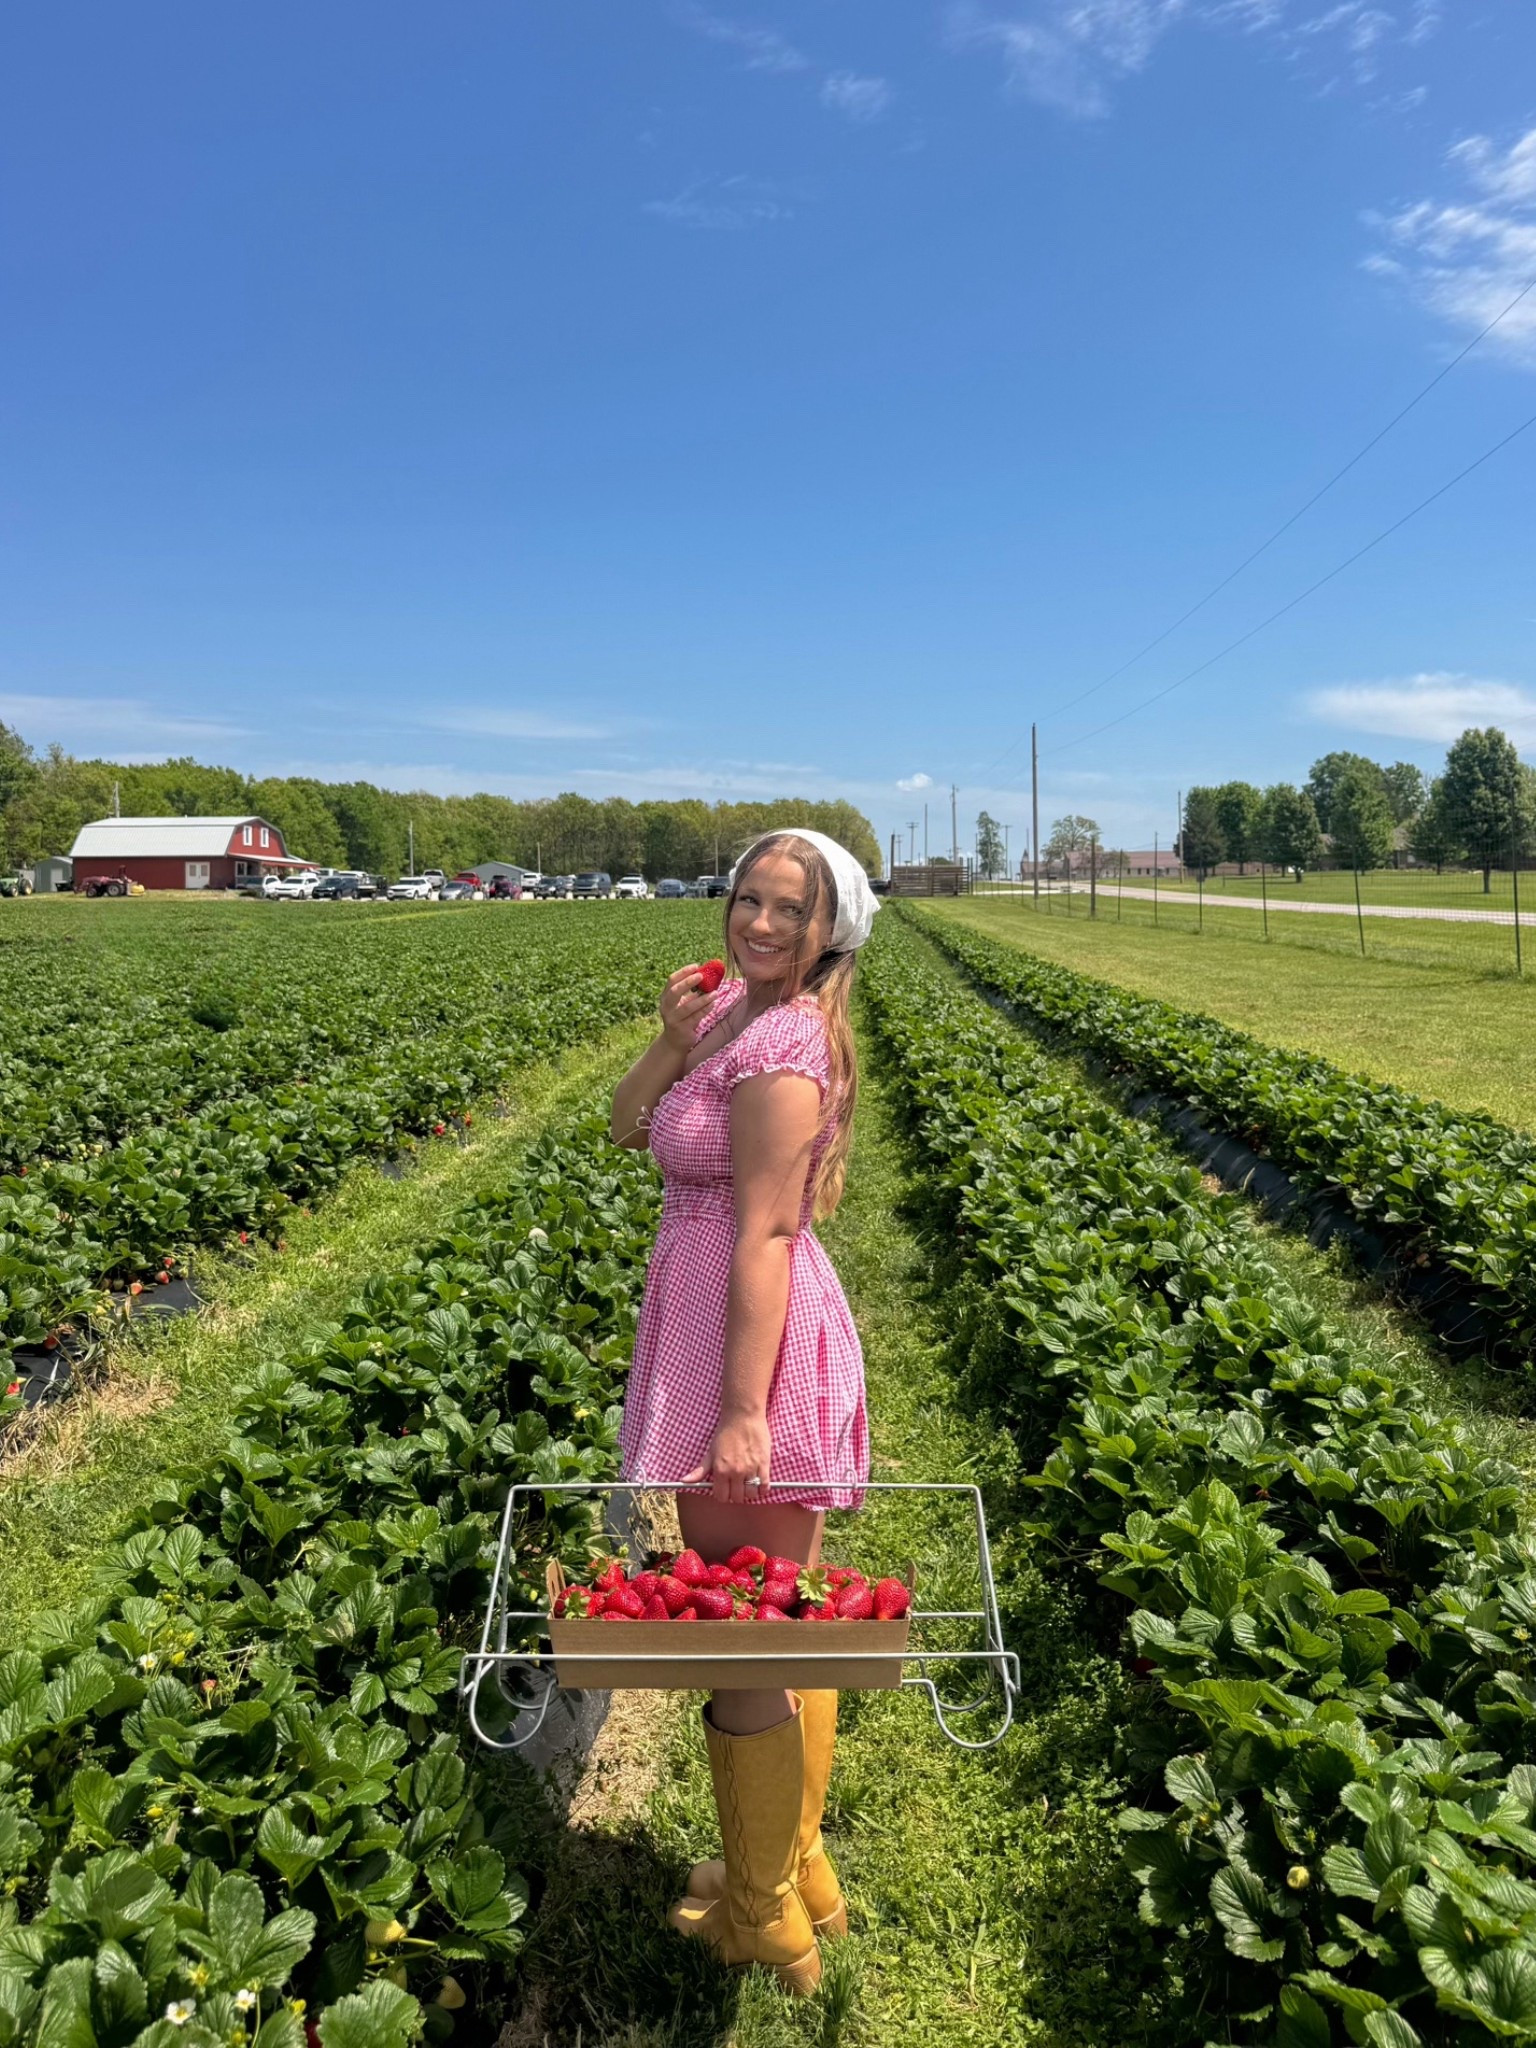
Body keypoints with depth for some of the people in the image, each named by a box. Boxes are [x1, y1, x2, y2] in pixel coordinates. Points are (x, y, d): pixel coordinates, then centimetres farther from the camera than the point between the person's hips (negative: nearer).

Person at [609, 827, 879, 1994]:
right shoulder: (735, 1005, 9)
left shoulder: (781, 1048, -19)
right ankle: (798, 1870, 42)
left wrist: (742, 1411, -22)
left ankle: (763, 1919, 29)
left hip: (752, 1338, -10)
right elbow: (629, 1127, 7)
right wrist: (672, 1041, -10)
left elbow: (764, 1237, -22)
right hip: (723, 1319, 10)